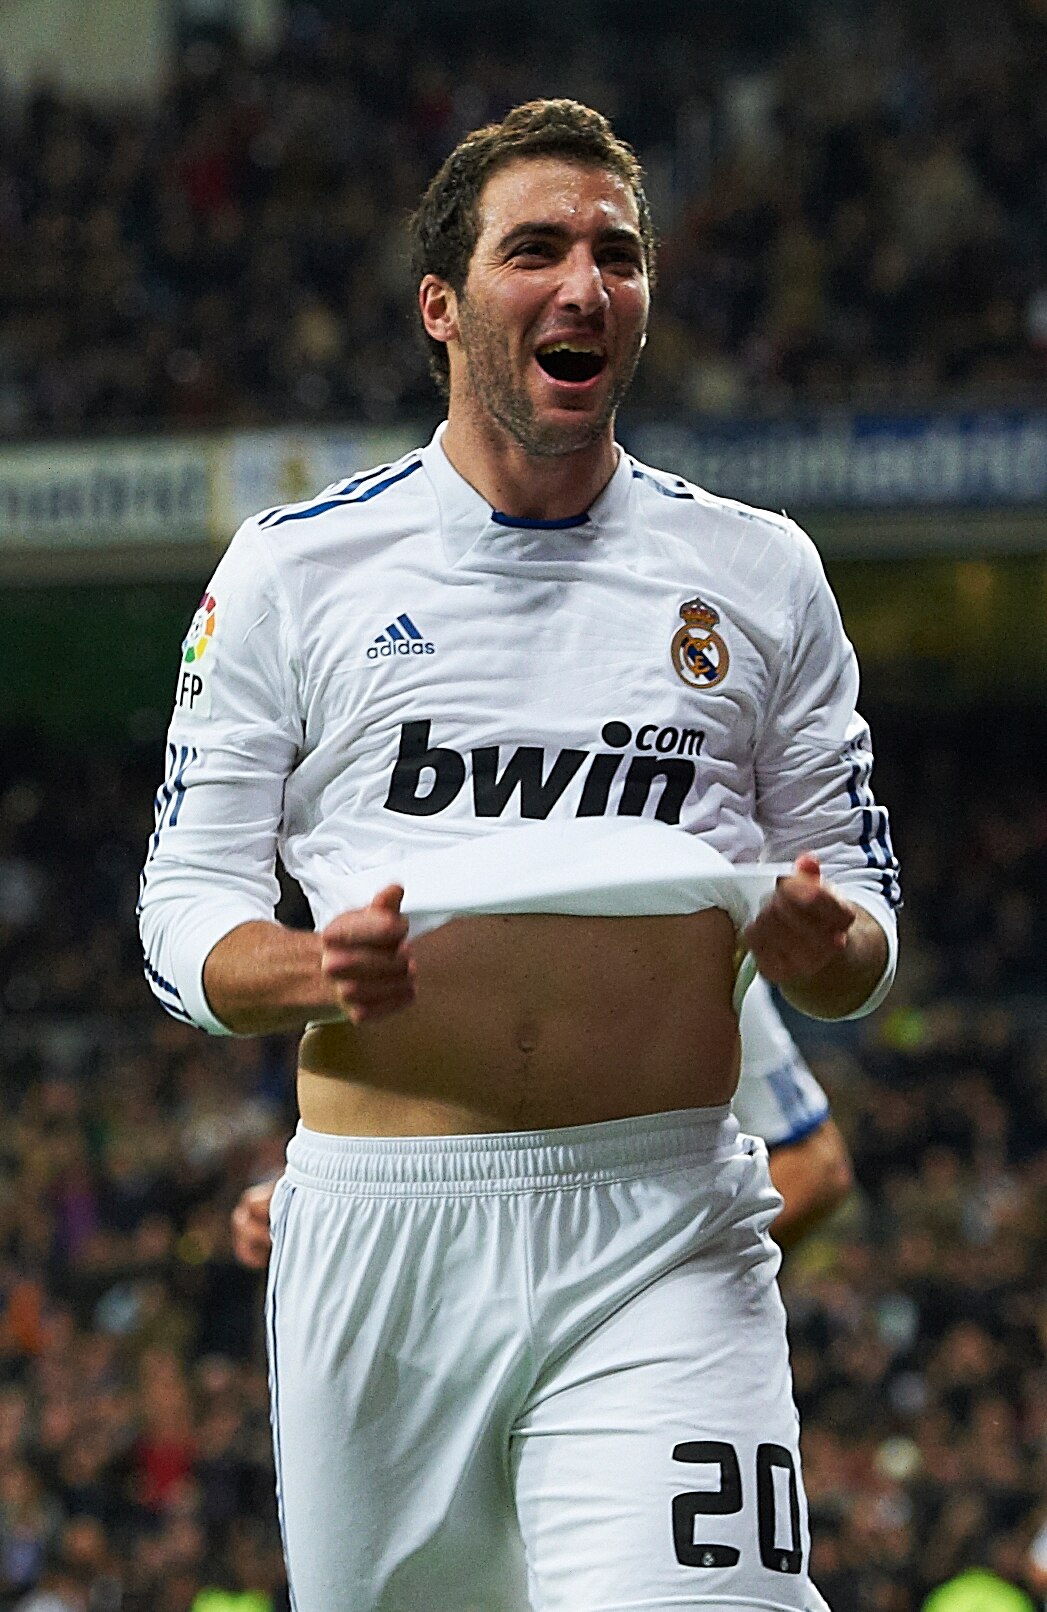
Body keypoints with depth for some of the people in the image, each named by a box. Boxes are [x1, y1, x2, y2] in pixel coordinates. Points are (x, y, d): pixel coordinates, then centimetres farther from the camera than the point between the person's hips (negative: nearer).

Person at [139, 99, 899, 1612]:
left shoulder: (759, 574, 11)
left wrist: (822, 943, -11)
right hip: (377, 1217, 1)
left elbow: (862, 933, 14)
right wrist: (320, 973, -15)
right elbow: (185, 914, 7)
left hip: (667, 1233, -1)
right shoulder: (293, 567, 8)